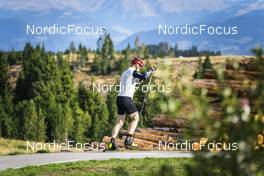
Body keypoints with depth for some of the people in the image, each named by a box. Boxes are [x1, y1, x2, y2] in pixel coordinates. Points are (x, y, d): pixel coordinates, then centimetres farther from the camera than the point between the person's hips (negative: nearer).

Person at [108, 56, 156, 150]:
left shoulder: (124, 73, 21)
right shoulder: (133, 72, -6)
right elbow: (144, 76, -21)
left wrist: (139, 80, 27)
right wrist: (151, 70, -6)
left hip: (119, 98, 8)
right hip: (126, 99, -8)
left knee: (120, 121, 9)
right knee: (135, 118, 5)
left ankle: (112, 142, -1)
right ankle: (128, 140, -5)